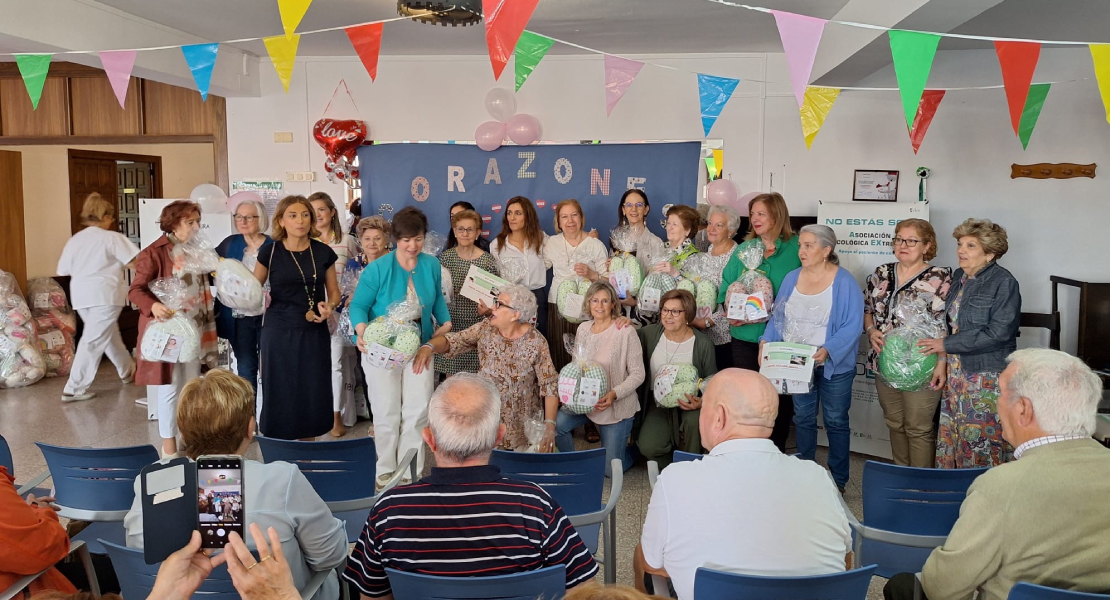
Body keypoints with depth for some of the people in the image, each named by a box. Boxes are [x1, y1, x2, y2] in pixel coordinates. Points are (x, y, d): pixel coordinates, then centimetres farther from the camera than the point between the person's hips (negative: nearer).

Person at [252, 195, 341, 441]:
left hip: (315, 333, 2)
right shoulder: (270, 251, -3)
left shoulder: (323, 252, 2)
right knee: (281, 395, 2)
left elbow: (334, 292, 10)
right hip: (279, 332, -2)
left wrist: (328, 306, -9)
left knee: (312, 394, 6)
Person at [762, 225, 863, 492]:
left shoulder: (845, 282, -13)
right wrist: (766, 340, -11)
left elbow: (853, 325, -18)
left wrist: (828, 351, -31)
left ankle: (838, 479, 24)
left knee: (835, 421, 9)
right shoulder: (792, 278, 2)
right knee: (803, 418, 15)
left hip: (834, 365, -4)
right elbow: (778, 317, 6)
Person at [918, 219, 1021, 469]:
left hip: (987, 375, -7)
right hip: (957, 371, 7)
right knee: (952, 436, 11)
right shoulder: (959, 276, 10)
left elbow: (999, 333, -20)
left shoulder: (1003, 282, -12)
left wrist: (947, 345, -16)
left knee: (983, 443, -2)